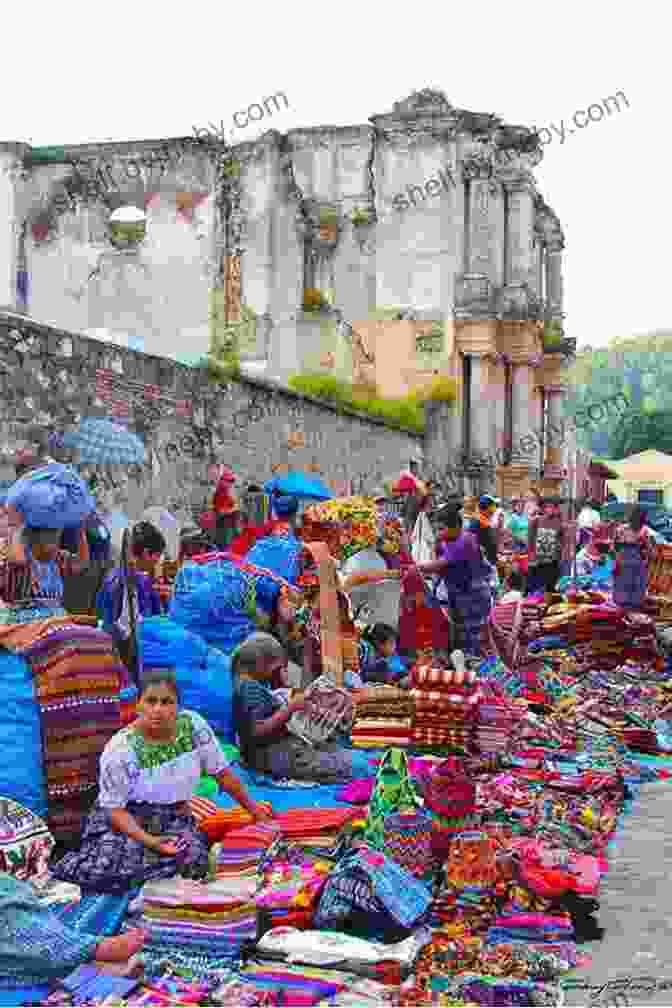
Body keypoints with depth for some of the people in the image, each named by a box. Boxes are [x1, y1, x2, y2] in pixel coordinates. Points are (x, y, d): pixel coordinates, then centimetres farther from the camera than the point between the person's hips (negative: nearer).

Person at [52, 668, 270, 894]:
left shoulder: (194, 726, -10)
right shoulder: (121, 749, -20)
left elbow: (222, 773, 3)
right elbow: (115, 809, -15)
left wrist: (253, 809, 9)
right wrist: (149, 840, -30)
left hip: (175, 820, 4)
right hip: (127, 821, -4)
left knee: (193, 862, -25)